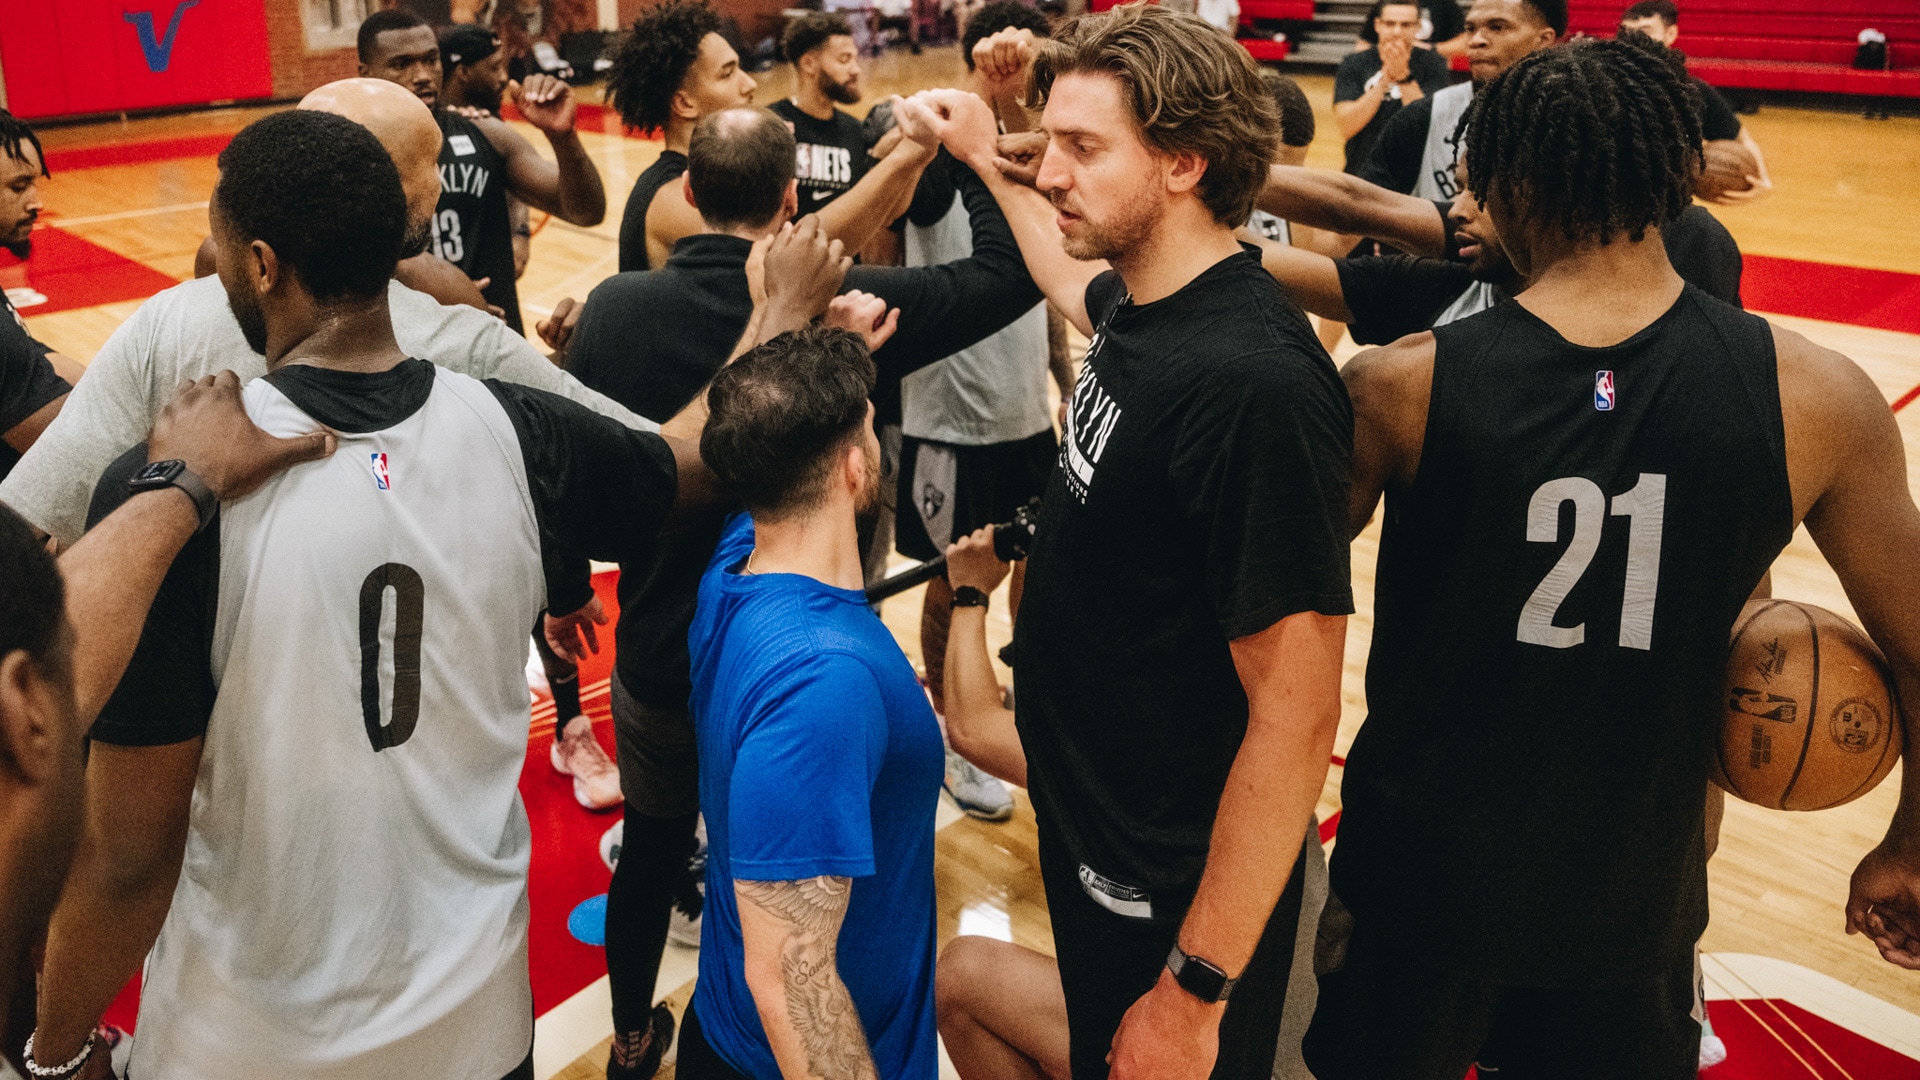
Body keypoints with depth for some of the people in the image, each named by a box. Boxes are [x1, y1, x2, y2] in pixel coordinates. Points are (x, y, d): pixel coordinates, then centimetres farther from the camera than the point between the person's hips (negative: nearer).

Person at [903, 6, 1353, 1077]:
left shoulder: (1254, 379, -30)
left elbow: (1296, 716, -27)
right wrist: (988, 160, 31)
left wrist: (1195, 991, -23)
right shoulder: (1140, 306, -3)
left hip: (1176, 895, -8)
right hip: (1092, 830, 8)